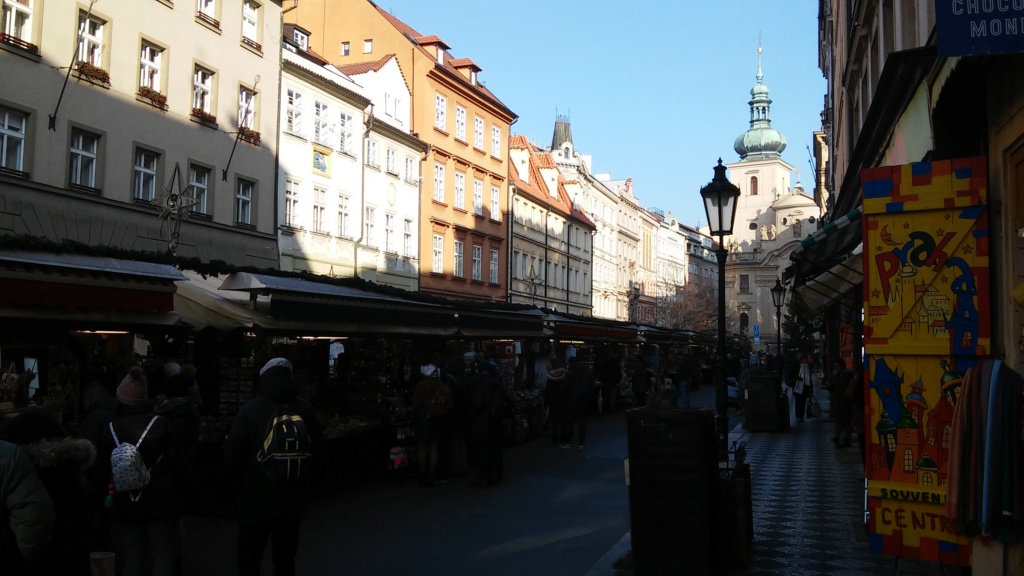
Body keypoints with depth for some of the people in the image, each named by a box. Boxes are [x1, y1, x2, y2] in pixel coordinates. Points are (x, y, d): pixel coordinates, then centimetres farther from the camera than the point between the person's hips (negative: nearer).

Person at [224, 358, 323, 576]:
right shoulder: (305, 409, -1)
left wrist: (241, 487, 5)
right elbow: (317, 451, 5)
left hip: (256, 498, -3)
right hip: (293, 499, 3)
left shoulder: (251, 408, -10)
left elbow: (232, 455, -9)